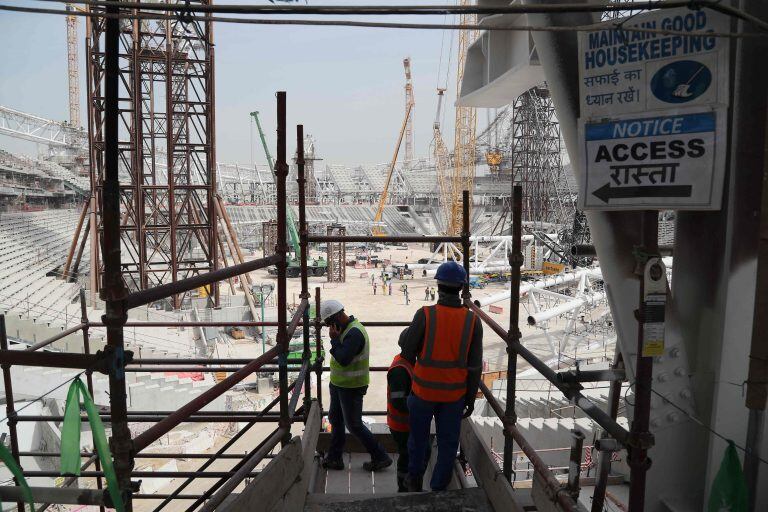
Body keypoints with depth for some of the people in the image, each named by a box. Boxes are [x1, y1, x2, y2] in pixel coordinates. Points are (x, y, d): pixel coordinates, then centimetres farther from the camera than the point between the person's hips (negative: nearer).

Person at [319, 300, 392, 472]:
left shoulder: (354, 333, -26)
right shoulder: (347, 328, 6)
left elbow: (343, 359, -32)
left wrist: (334, 338, -23)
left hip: (351, 387, -10)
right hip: (339, 384, 10)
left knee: (354, 425, 0)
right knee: (335, 419, 18)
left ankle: (380, 458, 12)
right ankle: (334, 458, 31)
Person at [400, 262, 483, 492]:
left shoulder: (425, 315, -17)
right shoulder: (472, 321, -9)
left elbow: (407, 353, -7)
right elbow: (475, 366, -4)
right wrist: (470, 399, 8)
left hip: (423, 389, -1)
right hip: (454, 394, 1)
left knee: (418, 437, 20)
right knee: (448, 443, 16)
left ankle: (415, 481, 39)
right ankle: (439, 488, 27)